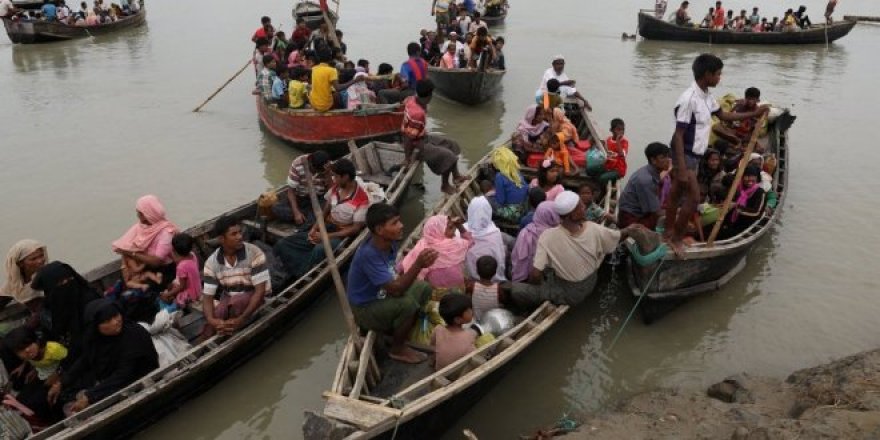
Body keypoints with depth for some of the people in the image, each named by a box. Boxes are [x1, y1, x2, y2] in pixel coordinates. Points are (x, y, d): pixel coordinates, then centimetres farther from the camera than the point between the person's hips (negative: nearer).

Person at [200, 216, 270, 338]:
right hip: (228, 299, 3)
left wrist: (241, 319, -34)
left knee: (235, 303, -36)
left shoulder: (254, 253, -22)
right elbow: (208, 296, -11)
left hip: (252, 297, -2)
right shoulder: (212, 262, -12)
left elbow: (260, 290, -23)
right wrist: (211, 320, -33)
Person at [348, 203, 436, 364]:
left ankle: (403, 331, 16)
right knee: (407, 304, -28)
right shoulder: (368, 255, -34)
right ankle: (398, 349, -3)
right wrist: (418, 265, -44)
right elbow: (395, 289, -36)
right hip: (365, 308, -8)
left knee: (424, 288, 1)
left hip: (381, 295, 8)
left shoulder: (389, 242, -9)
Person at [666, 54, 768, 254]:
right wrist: (681, 169, -27)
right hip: (685, 156, -9)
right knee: (694, 198, -6)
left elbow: (723, 115, 22)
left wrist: (754, 114, 19)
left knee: (676, 193, 16)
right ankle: (676, 238, 8)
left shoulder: (707, 96, 4)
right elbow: (678, 135, -24)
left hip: (694, 155, 9)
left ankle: (669, 232, 27)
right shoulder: (689, 99, -24)